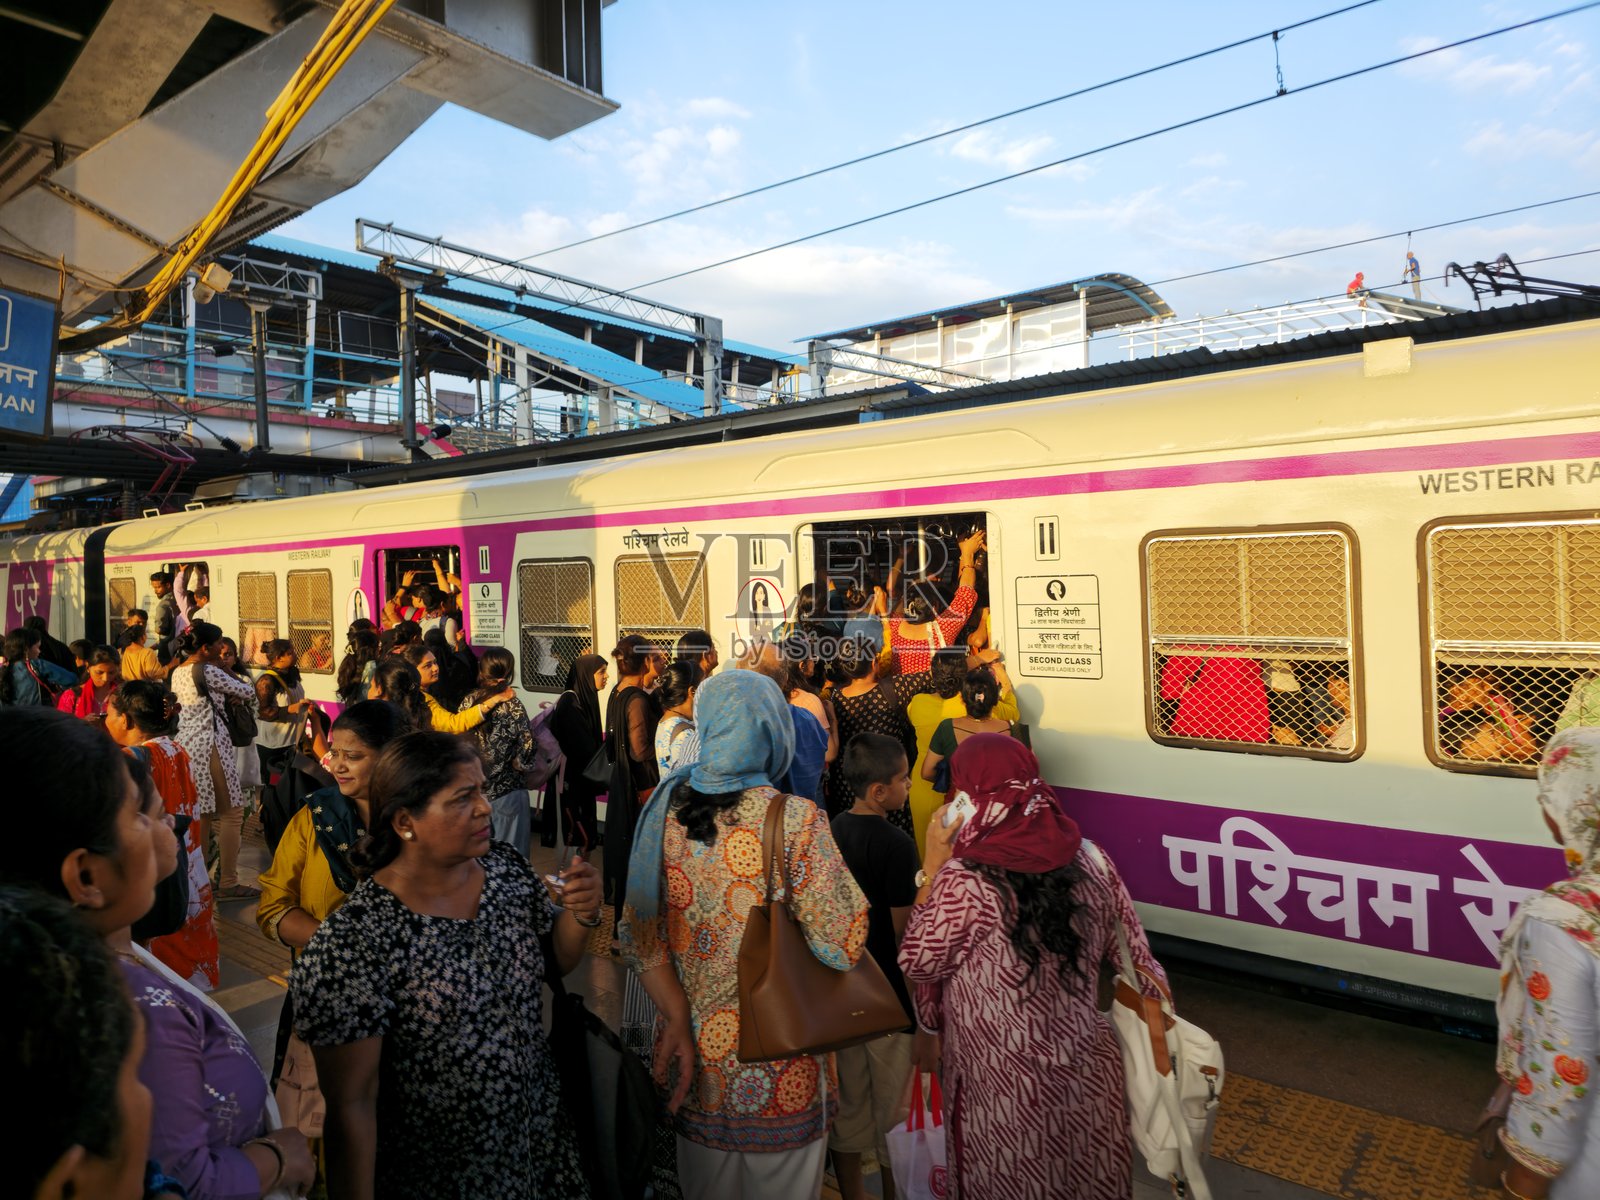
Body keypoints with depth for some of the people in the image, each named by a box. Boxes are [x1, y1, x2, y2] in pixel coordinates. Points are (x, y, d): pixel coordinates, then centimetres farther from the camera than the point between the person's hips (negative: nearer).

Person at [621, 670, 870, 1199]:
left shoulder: (665, 807, -6)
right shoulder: (797, 820, -20)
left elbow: (642, 936, -5)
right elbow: (841, 946, -21)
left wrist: (678, 1017, -5)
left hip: (693, 1048, 4)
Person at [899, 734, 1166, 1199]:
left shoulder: (962, 882, -21)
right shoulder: (1090, 861, -7)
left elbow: (916, 964, -8)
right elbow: (1133, 959, 2)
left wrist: (931, 868, -6)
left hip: (1004, 1089, -4)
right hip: (1088, 1074, 4)